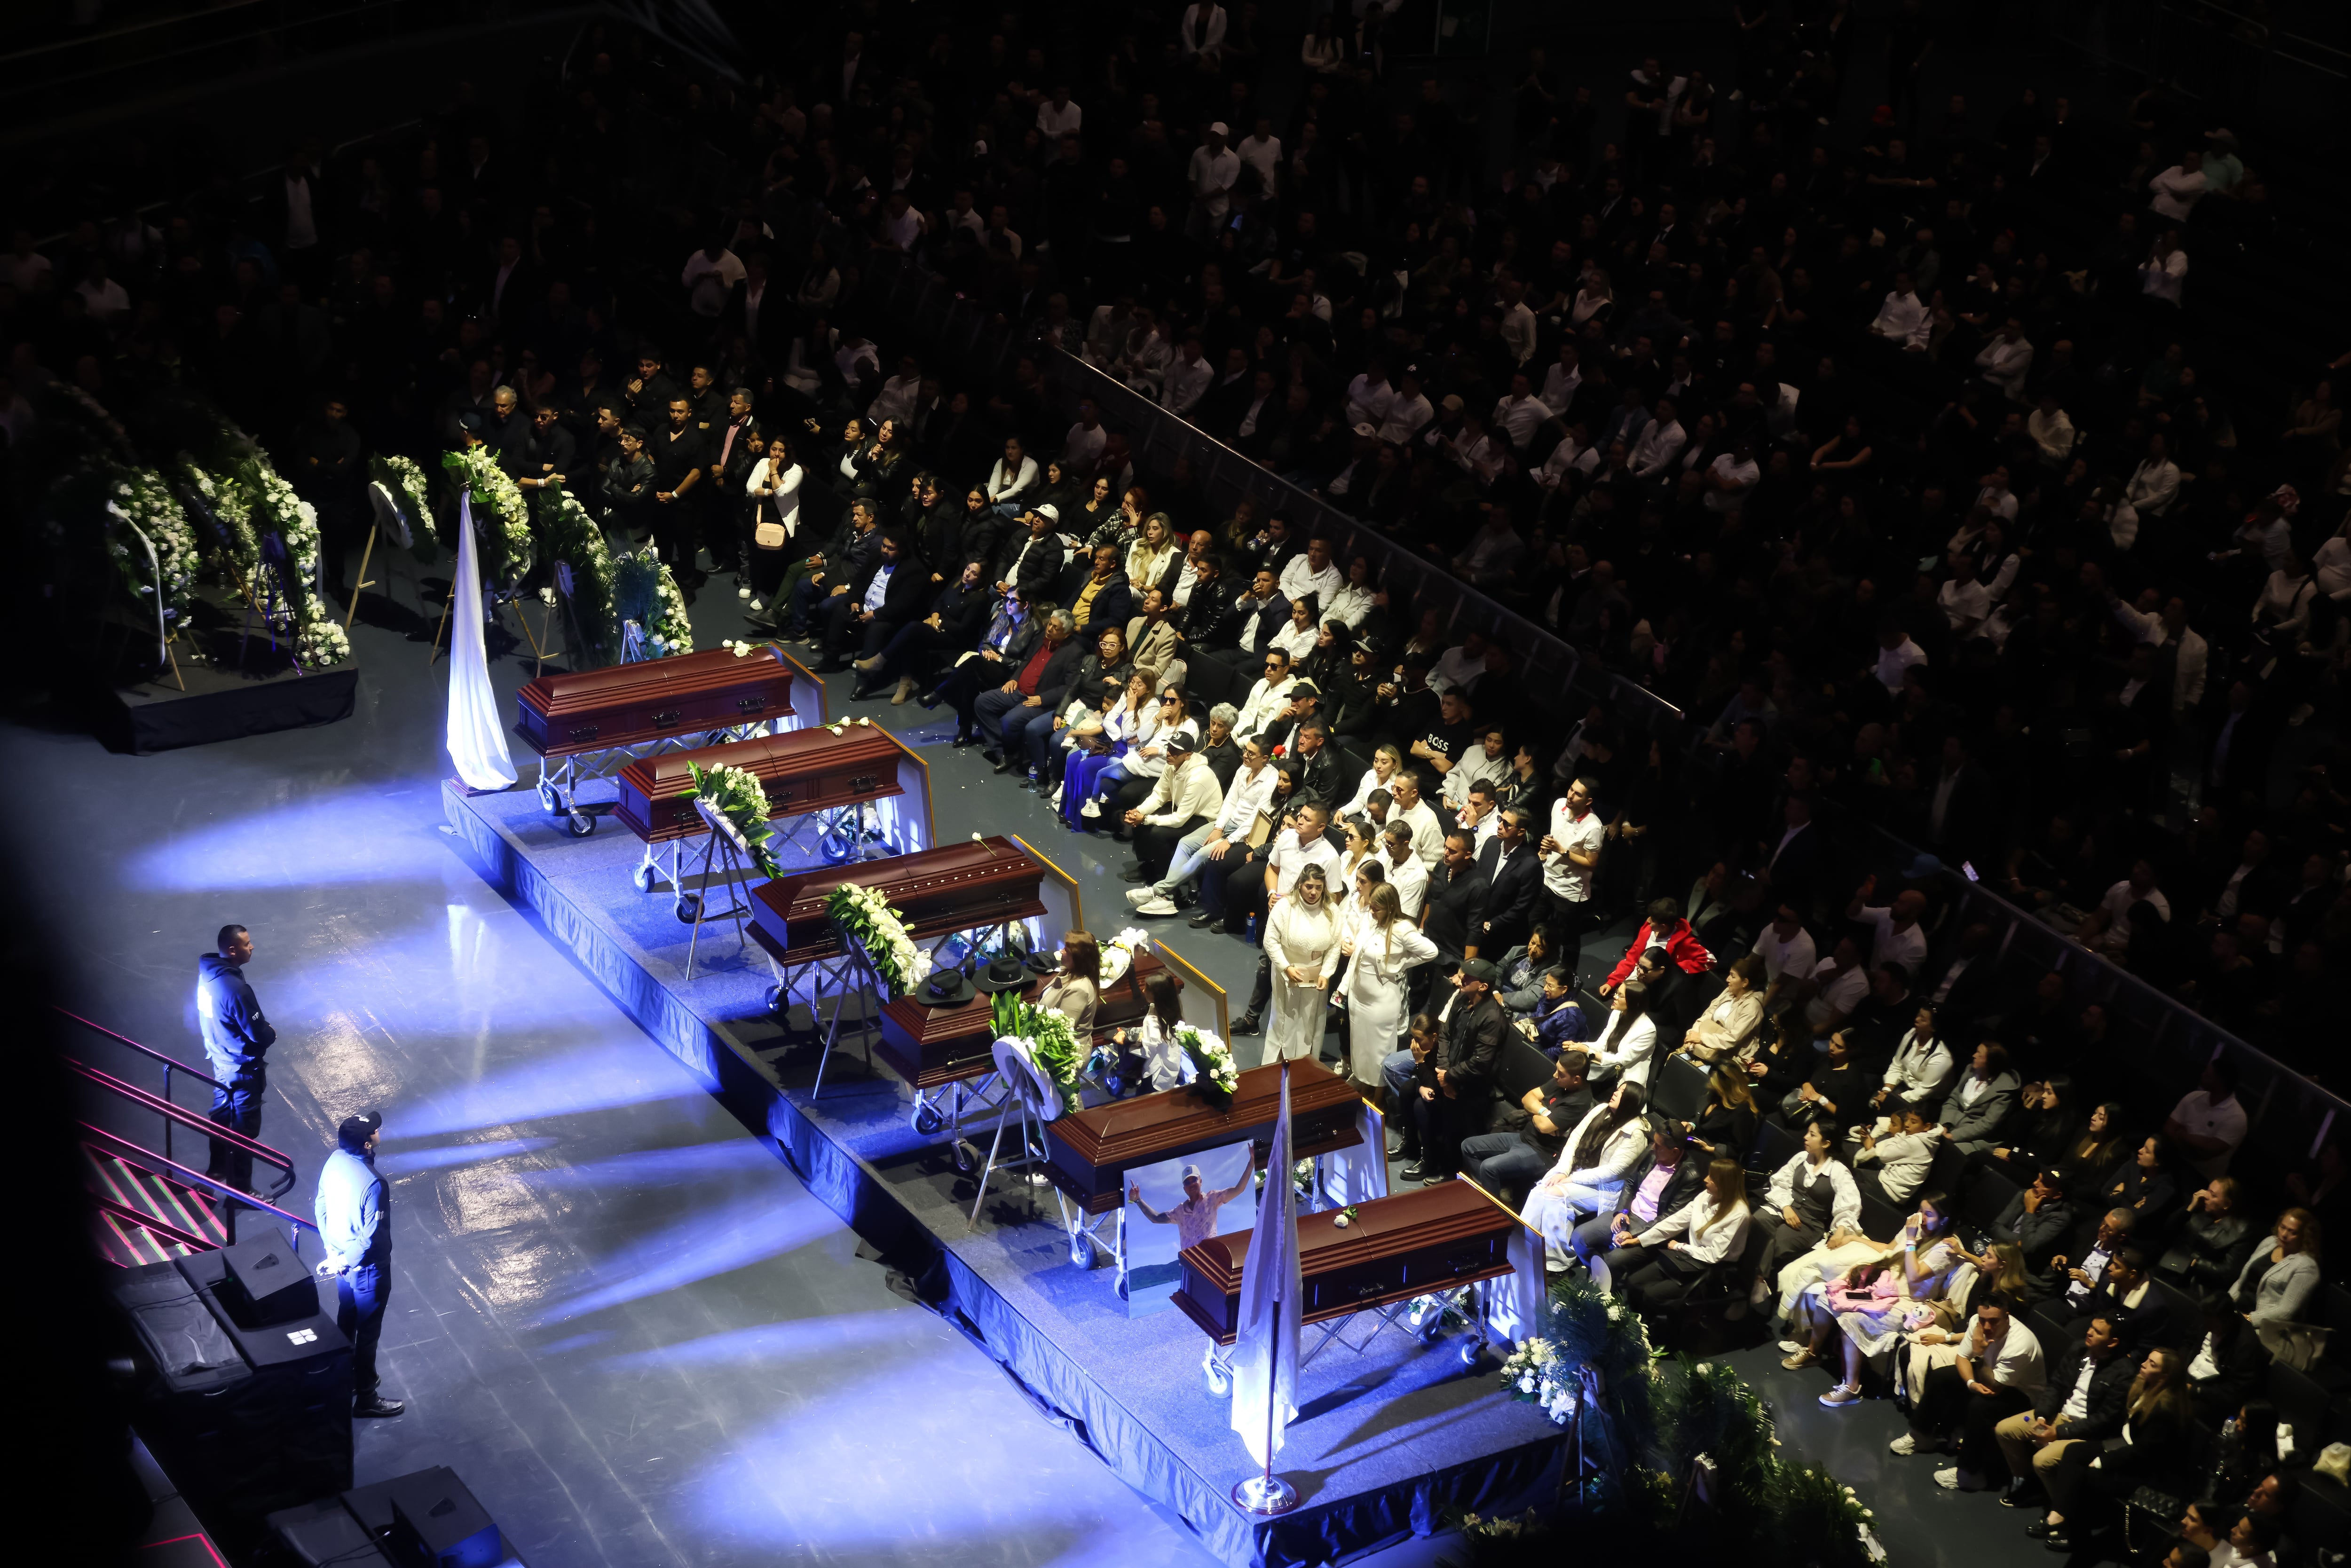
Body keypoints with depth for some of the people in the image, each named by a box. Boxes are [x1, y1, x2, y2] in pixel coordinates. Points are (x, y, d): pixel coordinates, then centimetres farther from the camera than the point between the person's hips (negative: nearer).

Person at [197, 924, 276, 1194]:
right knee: (245, 1126, 6)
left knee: (223, 1113, 27)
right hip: (242, 1067, -9)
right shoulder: (235, 989, -34)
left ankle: (218, 1170, 45)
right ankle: (240, 1189, 17)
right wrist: (272, 1033, -4)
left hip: (220, 1059, 9)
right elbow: (258, 1034, -26)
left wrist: (262, 1029, 8)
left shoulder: (208, 974, -6)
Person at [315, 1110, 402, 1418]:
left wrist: (333, 1251, 13)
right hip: (366, 1266, -8)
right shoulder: (373, 1185, -34)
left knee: (346, 1319, 26)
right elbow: (370, 1237, -28)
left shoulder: (334, 1162, -10)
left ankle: (347, 1377, 45)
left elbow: (322, 1208, 3)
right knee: (368, 1331, 10)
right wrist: (345, 1262, -10)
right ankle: (366, 1398, 24)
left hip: (340, 1255, 8)